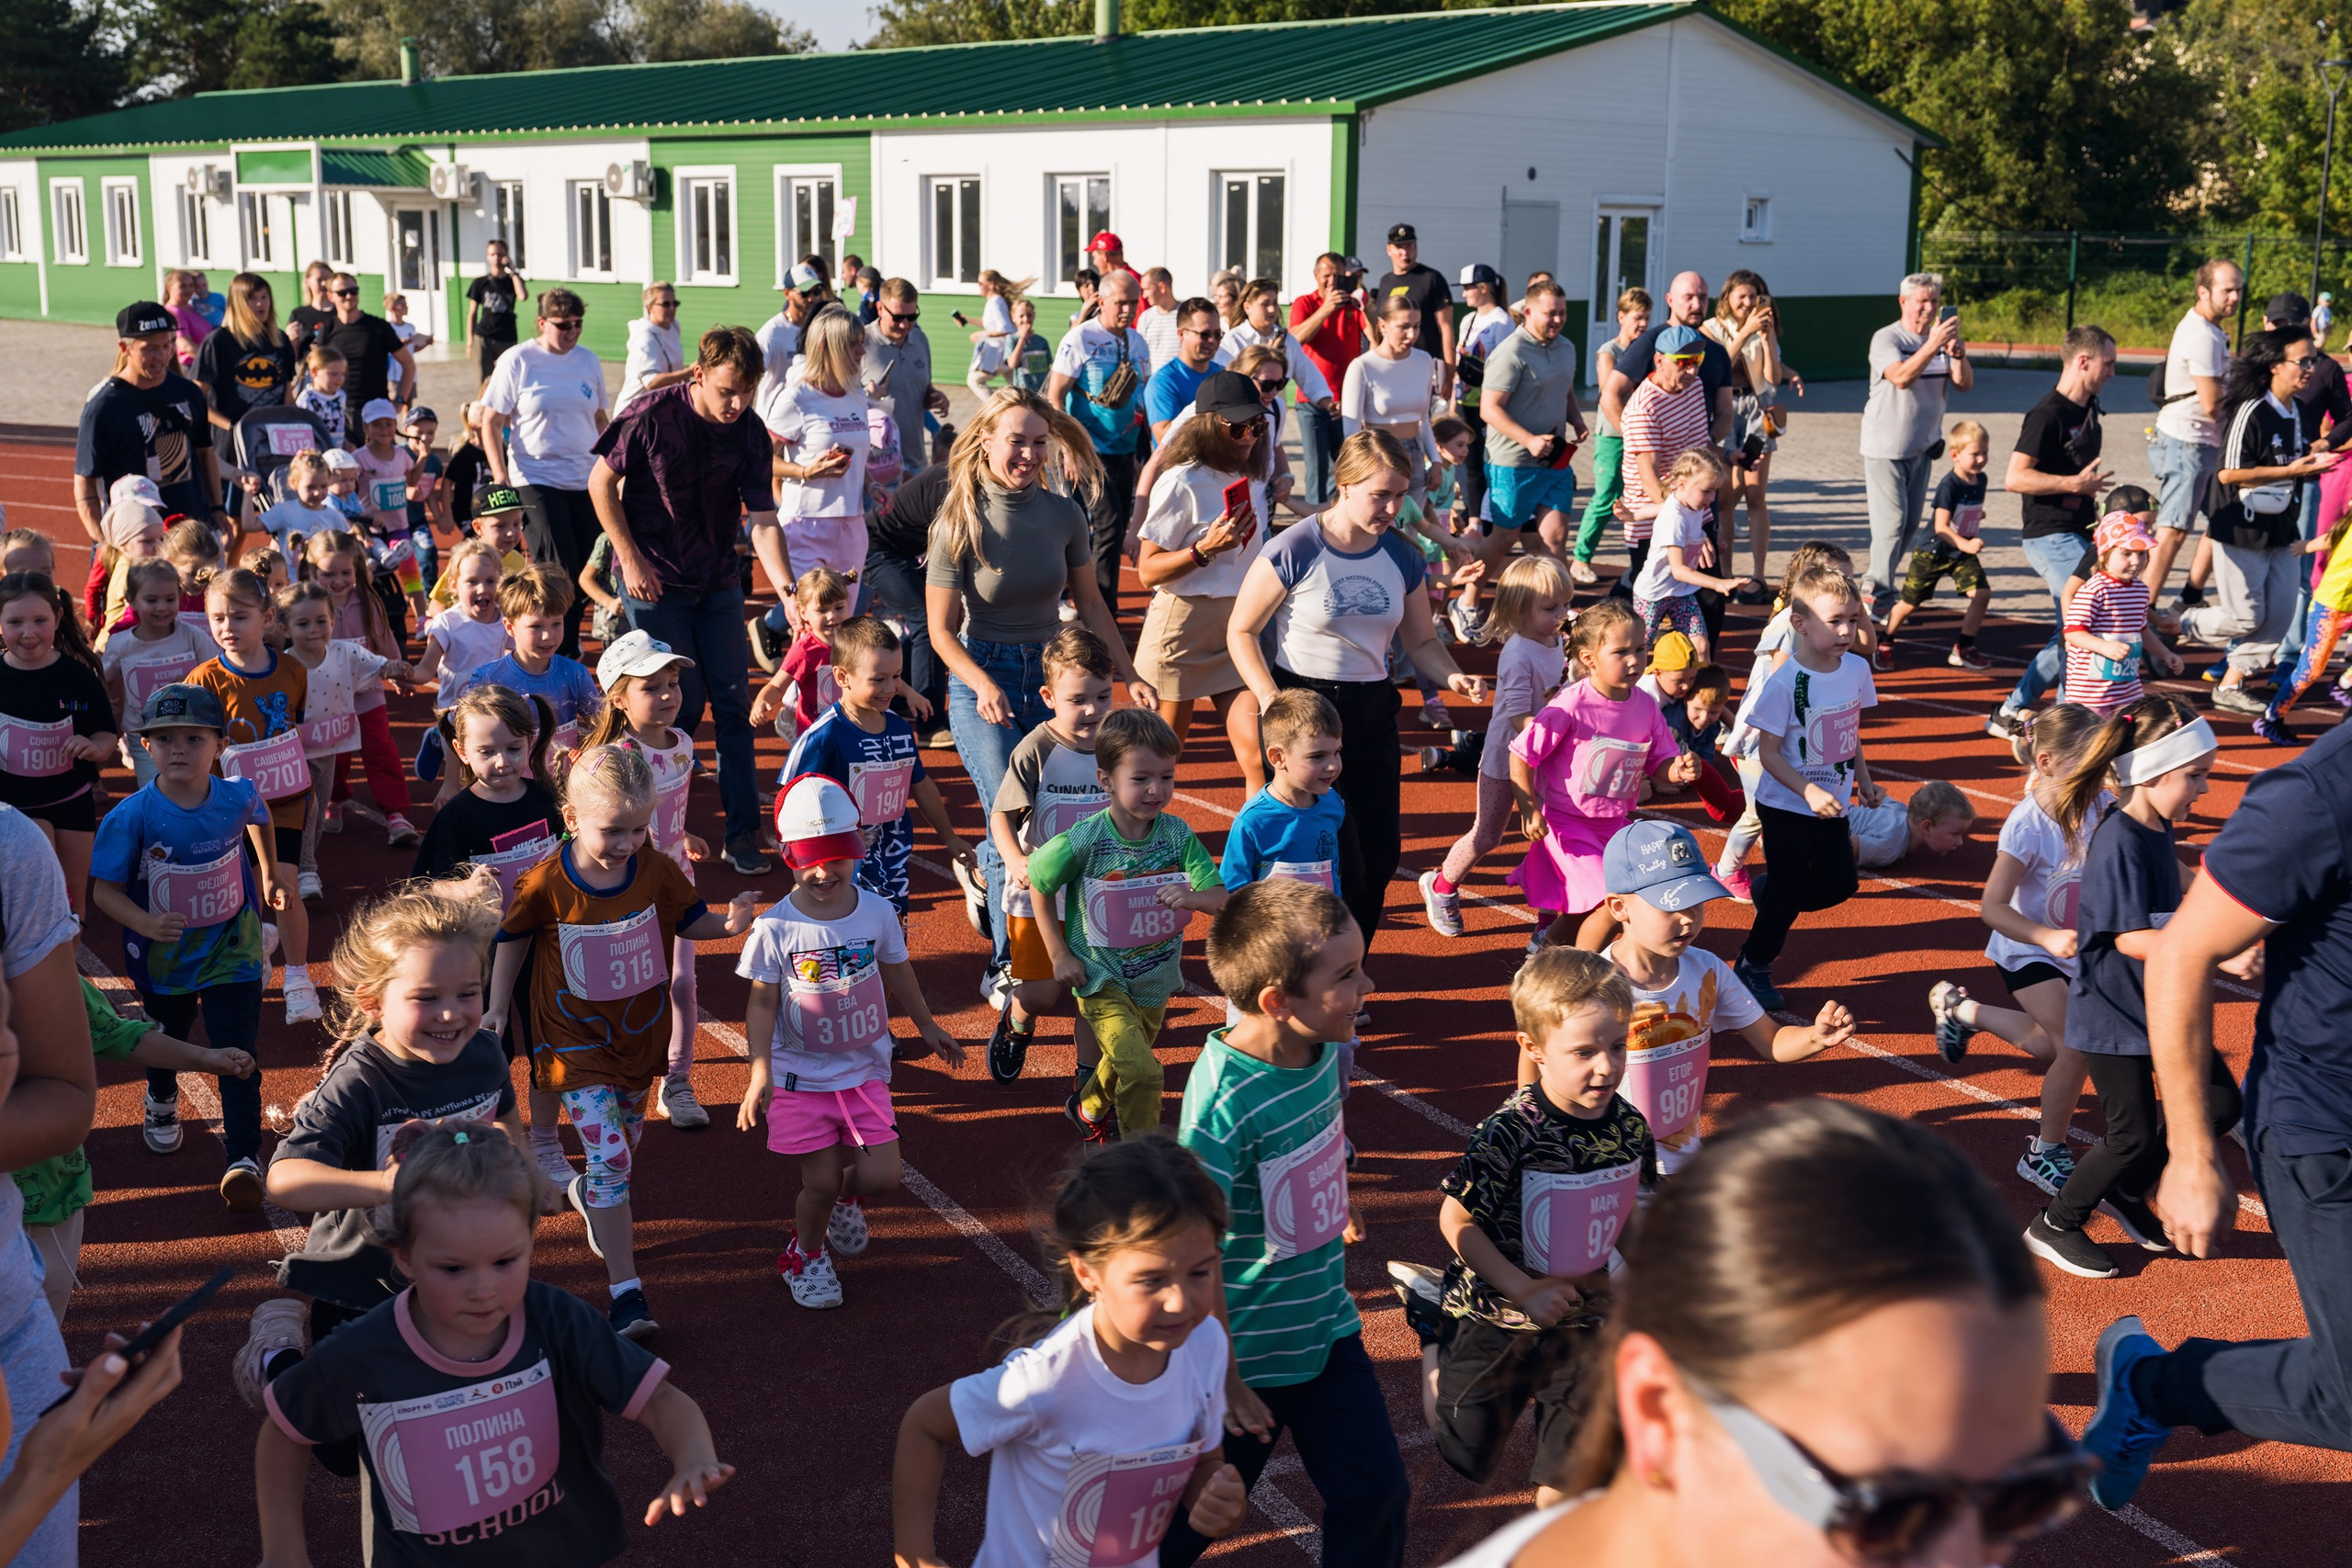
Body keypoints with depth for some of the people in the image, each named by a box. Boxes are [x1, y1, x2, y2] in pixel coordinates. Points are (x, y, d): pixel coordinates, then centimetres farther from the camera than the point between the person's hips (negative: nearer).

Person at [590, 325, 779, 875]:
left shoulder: (751, 434, -7)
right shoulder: (653, 415, -16)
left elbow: (762, 517, -8)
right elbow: (601, 483, -6)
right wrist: (631, 559, -8)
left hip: (718, 582, 4)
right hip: (653, 581, -3)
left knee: (733, 701, 1)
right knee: (681, 705, -3)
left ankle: (743, 834, 8)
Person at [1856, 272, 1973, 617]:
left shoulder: (1942, 335, 5)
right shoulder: (1887, 338, -11)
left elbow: (1965, 384, -3)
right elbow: (1902, 377, -27)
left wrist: (1959, 353, -22)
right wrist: (1933, 345, -37)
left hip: (1922, 446, 7)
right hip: (1885, 446, -6)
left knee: (1910, 523, 10)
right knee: (1892, 520, -11)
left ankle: (1874, 586, 22)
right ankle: (1879, 600, -7)